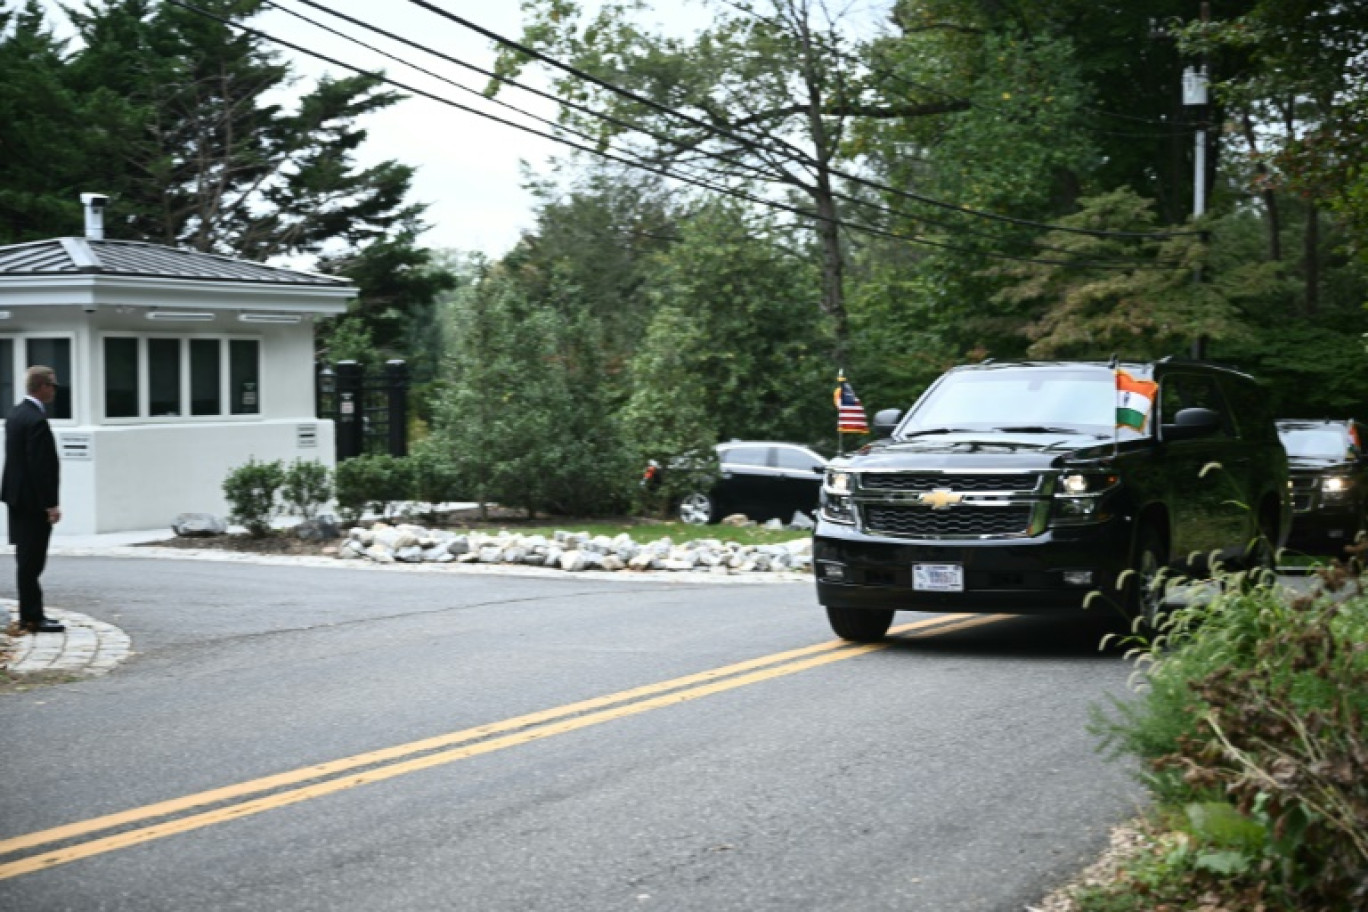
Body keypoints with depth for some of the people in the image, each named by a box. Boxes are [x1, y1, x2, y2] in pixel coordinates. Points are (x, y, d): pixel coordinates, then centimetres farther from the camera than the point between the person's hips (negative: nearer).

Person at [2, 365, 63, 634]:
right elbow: (40, 467, -22)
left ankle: (30, 614, 19)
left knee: (27, 560, 13)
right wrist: (50, 505, -18)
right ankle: (32, 618, -1)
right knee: (32, 560, -5)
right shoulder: (36, 420, -19)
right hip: (33, 501, -10)